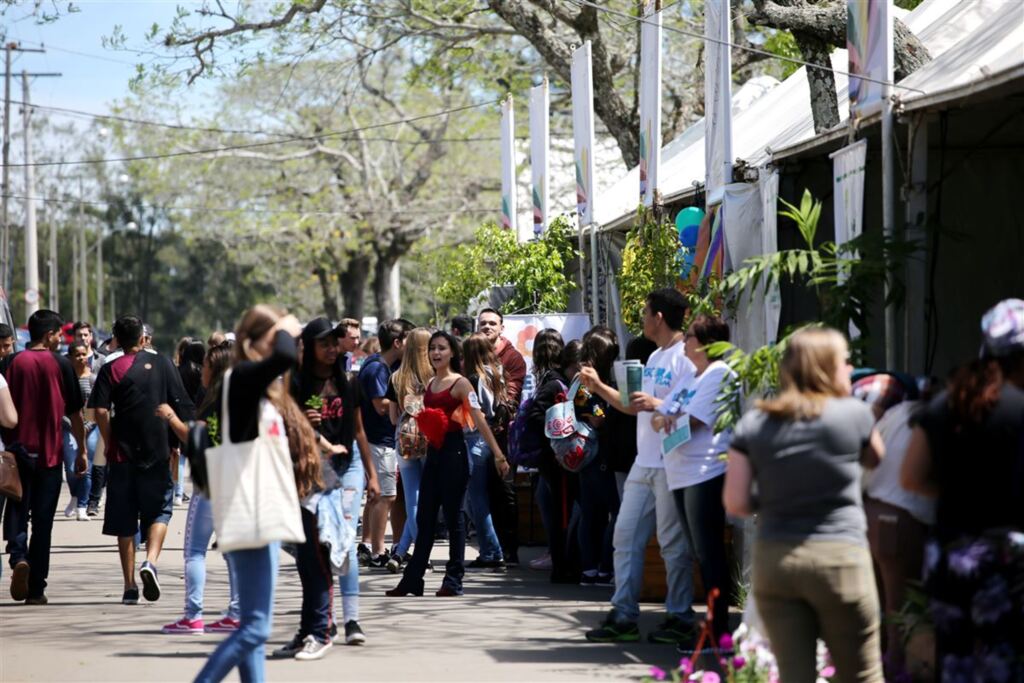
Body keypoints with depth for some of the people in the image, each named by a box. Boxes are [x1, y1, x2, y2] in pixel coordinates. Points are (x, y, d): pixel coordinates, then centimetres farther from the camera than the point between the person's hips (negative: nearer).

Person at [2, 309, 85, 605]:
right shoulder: (61, 364, -3)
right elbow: (75, 413, -1)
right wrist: (81, 451, 8)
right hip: (49, 453, -1)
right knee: (43, 519, 6)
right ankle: (36, 588, 7)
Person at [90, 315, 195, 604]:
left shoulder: (111, 369, -1)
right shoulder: (161, 363, 3)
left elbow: (101, 411, -11)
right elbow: (181, 405, 1)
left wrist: (109, 443, 1)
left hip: (123, 453, 0)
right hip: (158, 450, 0)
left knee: (124, 521, 7)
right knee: (159, 510, 9)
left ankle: (130, 586, 7)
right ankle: (151, 561, -17)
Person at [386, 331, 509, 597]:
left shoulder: (460, 383, -7)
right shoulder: (430, 384, 14)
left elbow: (479, 420, -14)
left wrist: (498, 454, -19)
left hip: (453, 450, -7)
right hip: (433, 451, 7)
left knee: (453, 516, -1)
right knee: (424, 518, 8)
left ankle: (453, 580, 5)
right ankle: (412, 580, 11)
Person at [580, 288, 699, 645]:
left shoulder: (685, 358, -12)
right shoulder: (654, 358, 18)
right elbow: (635, 407, 24)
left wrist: (656, 404, -27)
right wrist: (600, 387, 18)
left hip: (671, 466, -10)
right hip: (644, 465, 10)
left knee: (673, 542, -3)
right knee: (626, 537, 9)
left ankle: (681, 619, 6)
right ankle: (623, 617, 13)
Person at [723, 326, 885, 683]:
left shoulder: (752, 424, 3)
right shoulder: (853, 414, -2)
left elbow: (735, 503, 1)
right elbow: (875, 459, 18)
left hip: (773, 559, 3)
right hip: (839, 557, -3)